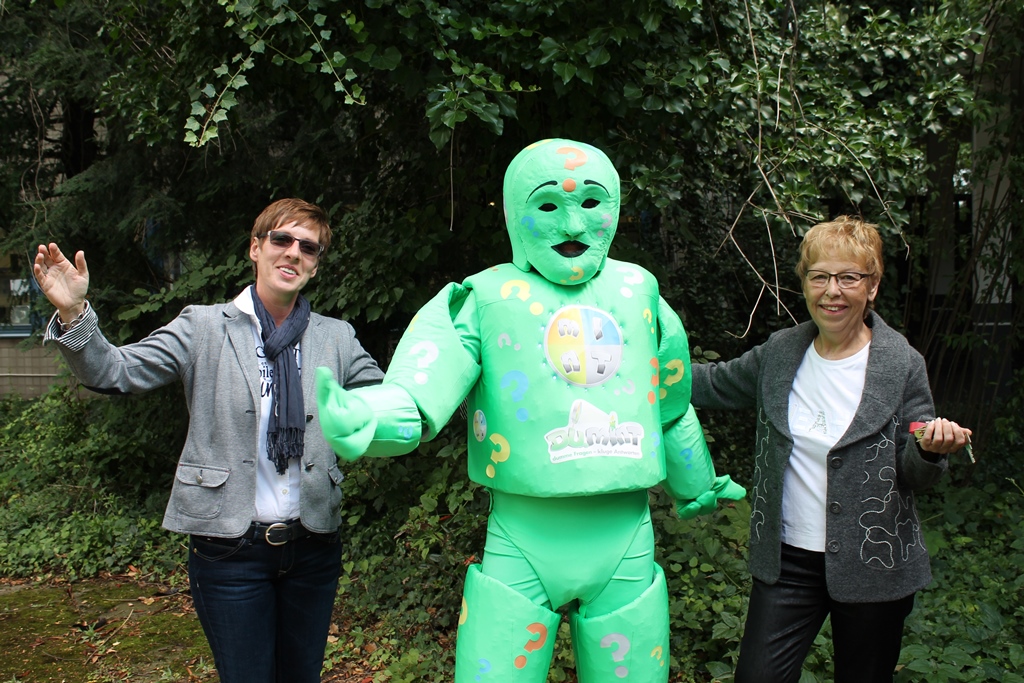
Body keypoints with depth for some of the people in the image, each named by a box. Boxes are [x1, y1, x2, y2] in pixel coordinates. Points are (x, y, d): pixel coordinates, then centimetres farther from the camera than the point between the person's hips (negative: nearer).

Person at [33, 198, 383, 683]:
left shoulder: (337, 339, 6)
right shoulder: (204, 328, -1)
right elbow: (116, 371, -9)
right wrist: (72, 313, -25)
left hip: (313, 548, 3)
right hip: (231, 550, -3)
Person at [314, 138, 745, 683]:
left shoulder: (638, 292, 8)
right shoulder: (483, 301, -3)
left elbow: (671, 411, 22)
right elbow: (413, 397, -17)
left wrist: (695, 487, 35)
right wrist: (362, 416, -39)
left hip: (626, 544, 3)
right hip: (523, 546, -3)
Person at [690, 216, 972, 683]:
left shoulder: (902, 365, -9)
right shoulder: (780, 353, 0)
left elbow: (914, 477, -3)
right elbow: (715, 383, 15)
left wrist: (931, 450, -25)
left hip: (873, 567, -2)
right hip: (786, 559, 2)